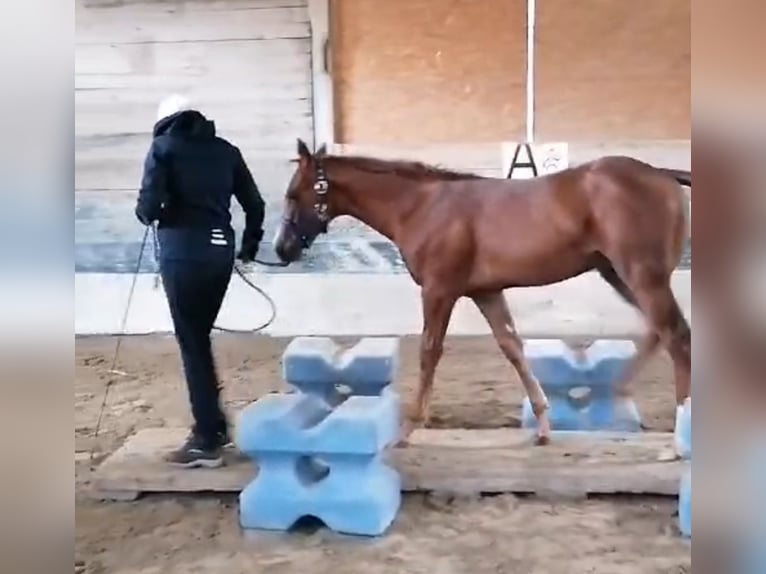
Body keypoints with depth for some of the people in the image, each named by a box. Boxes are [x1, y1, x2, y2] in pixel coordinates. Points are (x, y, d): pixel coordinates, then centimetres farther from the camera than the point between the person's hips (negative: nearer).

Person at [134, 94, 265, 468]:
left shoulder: (164, 146, 1)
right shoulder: (225, 150, 14)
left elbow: (149, 204, -10)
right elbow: (254, 204, 13)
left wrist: (146, 215, 13)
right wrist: (250, 244, 28)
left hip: (182, 251, -5)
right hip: (220, 250, 6)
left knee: (191, 343, 1)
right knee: (199, 338, 18)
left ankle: (207, 442, 4)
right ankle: (214, 425, 25)